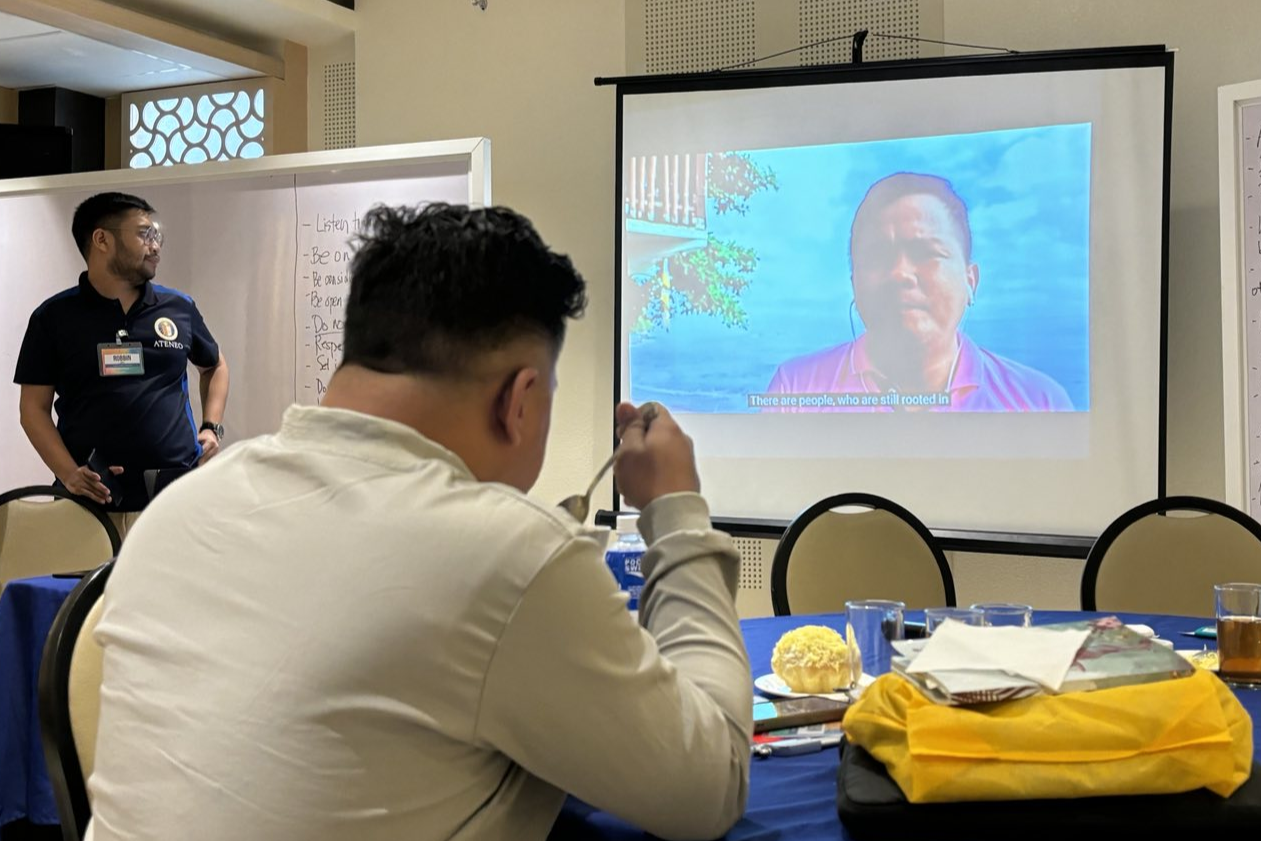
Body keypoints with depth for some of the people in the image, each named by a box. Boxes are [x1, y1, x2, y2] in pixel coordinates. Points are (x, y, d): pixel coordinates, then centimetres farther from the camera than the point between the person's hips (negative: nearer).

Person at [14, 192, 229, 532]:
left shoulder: (180, 308, 9)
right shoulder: (53, 317, 3)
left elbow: (215, 365, 25)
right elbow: (34, 407, 3)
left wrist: (212, 427, 10)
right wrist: (68, 474, -11)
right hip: (93, 498, -2)